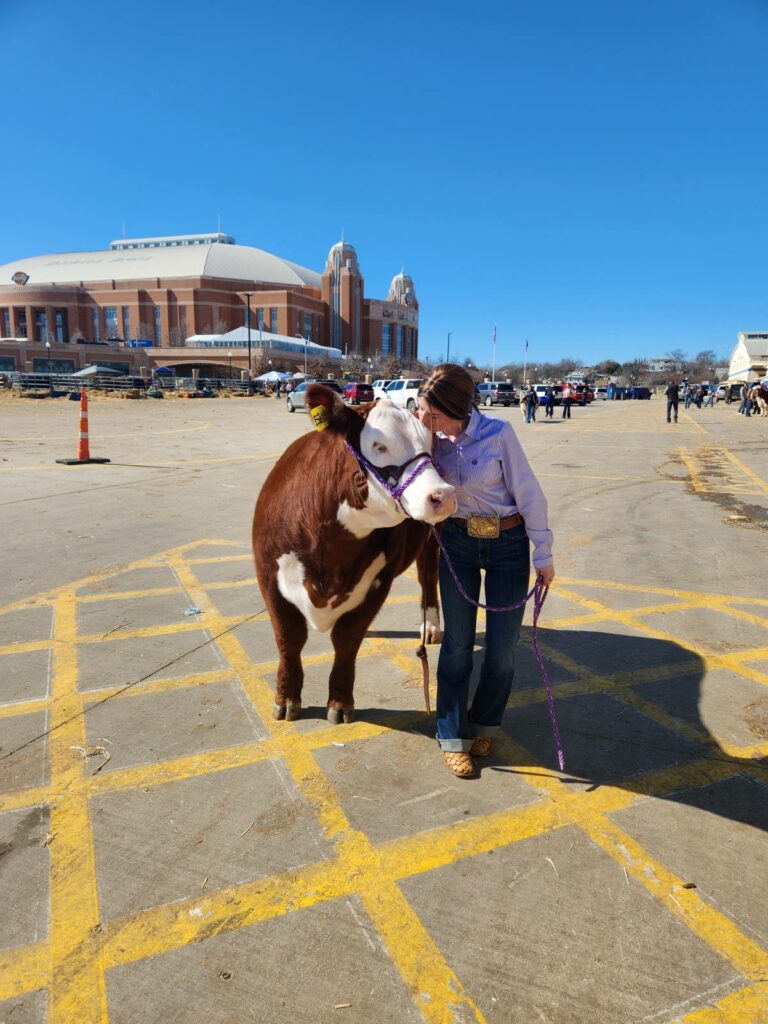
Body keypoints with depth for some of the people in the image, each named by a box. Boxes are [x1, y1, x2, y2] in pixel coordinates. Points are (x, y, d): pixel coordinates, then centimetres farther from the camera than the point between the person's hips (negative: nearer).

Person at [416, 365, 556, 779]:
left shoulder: (498, 433, -18)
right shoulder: (432, 440, -7)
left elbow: (528, 493, -12)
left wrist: (543, 554, -8)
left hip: (508, 543, -2)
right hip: (457, 541, 2)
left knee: (502, 645, 6)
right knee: (457, 641, 6)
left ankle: (485, 725, 31)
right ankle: (452, 737, 21)